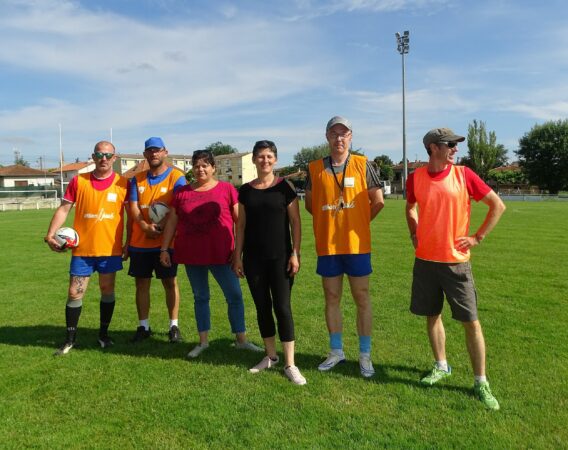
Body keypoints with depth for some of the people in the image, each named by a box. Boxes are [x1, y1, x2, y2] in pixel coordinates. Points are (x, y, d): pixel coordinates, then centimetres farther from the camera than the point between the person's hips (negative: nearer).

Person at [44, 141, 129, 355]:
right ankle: (70, 338, 20)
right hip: (82, 248, 0)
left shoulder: (122, 183, -2)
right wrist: (50, 234, -10)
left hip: (110, 249, 0)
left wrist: (128, 243, -1)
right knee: (74, 292, 4)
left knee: (107, 290, 11)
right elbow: (64, 209, 1)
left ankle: (104, 334, 28)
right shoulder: (78, 181, -1)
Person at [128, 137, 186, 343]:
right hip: (139, 242, 4)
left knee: (170, 282, 4)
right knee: (141, 283, 10)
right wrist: (145, 226, -17)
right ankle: (144, 326, 23)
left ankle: (174, 326, 16)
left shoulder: (176, 177, -3)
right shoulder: (137, 179, 10)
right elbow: (133, 207, 1)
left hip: (165, 242, -4)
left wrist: (162, 227, -19)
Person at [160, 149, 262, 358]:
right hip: (192, 255, 3)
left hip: (221, 254, -2)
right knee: (200, 297, 12)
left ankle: (241, 339, 16)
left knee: (234, 296, 2)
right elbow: (172, 222, 11)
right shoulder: (182, 192, 7)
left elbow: (239, 219, -1)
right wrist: (164, 249, 7)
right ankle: (203, 341, 25)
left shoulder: (227, 189, -1)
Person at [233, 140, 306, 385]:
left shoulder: (284, 187, -1)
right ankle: (270, 356, 26)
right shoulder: (246, 190, 6)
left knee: (282, 307, -4)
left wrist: (295, 253, -8)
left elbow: (295, 222, -2)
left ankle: (290, 364, 5)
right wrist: (237, 255, 5)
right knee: (262, 307, 10)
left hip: (280, 257, -3)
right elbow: (241, 225, 9)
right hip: (253, 258, 3)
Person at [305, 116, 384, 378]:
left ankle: (365, 355, 19)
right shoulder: (315, 168, 3)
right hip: (327, 245, 2)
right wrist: (330, 221, 8)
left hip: (356, 243, -2)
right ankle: (336, 352, 27)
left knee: (362, 298, 5)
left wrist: (358, 223, 6)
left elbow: (378, 201, 2)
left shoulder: (362, 165, -1)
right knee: (332, 298, 11)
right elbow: (310, 203, 13)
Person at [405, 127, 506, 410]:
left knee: (470, 321, 1)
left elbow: (498, 206, 2)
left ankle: (481, 383, 14)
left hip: (456, 261, -2)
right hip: (425, 260, 2)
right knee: (432, 315, 13)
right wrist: (414, 233, 8)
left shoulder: (464, 174, -5)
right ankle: (441, 366, 33)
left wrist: (478, 237, -3)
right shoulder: (415, 178, 0)